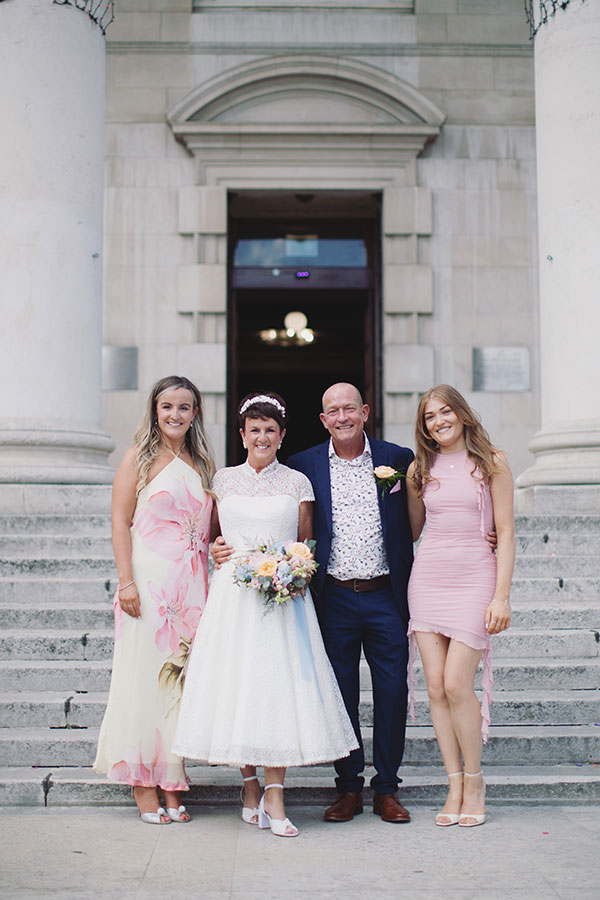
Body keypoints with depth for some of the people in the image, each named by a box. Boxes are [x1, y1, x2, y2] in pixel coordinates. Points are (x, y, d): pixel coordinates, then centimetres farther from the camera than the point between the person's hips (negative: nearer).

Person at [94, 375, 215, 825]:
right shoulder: (139, 458, 1)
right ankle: (143, 786, 8)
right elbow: (121, 522, -4)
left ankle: (171, 783, 14)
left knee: (182, 678, 5)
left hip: (192, 583, 5)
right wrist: (126, 581, -12)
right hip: (149, 580, -5)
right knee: (145, 676, -2)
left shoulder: (200, 463, 16)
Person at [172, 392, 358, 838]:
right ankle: (250, 785, 14)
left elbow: (306, 545, 11)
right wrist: (219, 557, -3)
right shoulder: (224, 480, 10)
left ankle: (274, 795, -4)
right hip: (233, 595, 1)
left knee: (279, 682, -8)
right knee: (236, 681, 0)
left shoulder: (298, 483, 8)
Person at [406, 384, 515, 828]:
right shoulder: (419, 469, 10)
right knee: (436, 686, 0)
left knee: (457, 684, -11)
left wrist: (501, 595, -8)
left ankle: (474, 781, 8)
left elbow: (506, 532, -2)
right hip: (427, 578, 4)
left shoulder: (492, 463, 0)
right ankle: (455, 786, 11)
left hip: (474, 579, -4)